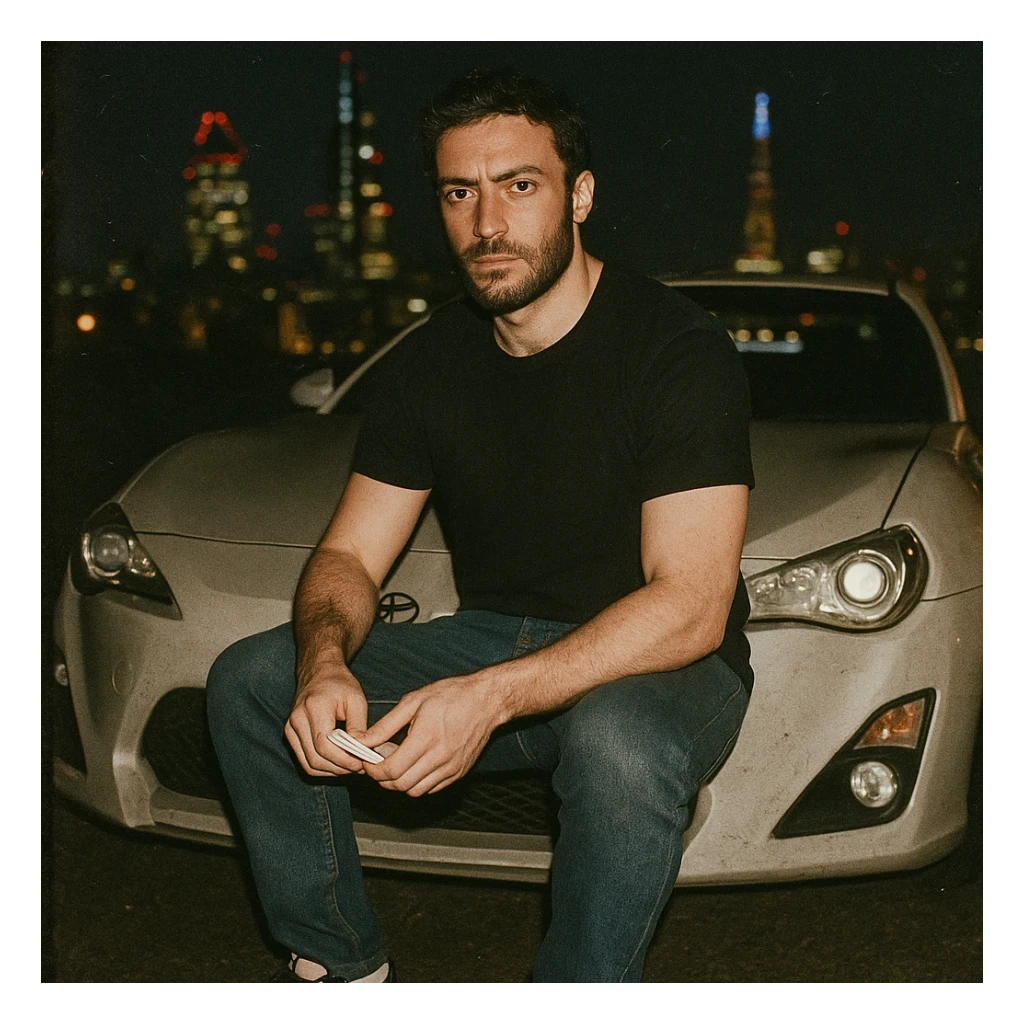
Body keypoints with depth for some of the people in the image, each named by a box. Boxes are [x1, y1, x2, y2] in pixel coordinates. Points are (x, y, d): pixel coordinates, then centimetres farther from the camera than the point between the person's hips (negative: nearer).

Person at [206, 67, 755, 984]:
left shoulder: (678, 349, -17)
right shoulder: (431, 362, 2)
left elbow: (691, 607, -24)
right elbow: (349, 554, 2)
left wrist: (493, 695, -35)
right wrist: (325, 660, -23)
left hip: (659, 665, -5)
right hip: (492, 639, 6)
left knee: (616, 741, -40)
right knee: (249, 682, -7)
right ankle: (339, 963, 4)